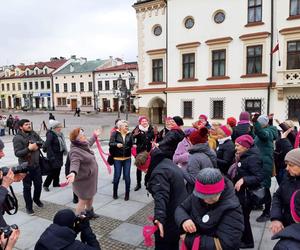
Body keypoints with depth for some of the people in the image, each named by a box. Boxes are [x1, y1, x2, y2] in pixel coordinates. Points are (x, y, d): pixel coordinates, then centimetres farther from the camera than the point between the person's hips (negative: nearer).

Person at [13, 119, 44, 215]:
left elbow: (43, 142, 7)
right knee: (27, 187, 8)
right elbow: (17, 153, -19)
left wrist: (37, 144, -13)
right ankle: (28, 207, 23)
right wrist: (29, 148, -29)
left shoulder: (34, 134, 2)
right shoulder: (17, 138, -14)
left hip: (36, 165, 5)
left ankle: (36, 199, 44)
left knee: (38, 184, 17)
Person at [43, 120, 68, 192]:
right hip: (53, 155, -8)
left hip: (59, 155, 8)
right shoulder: (50, 134, -18)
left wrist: (64, 151, 15)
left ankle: (56, 183, 30)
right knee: (53, 170, -5)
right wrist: (51, 156, -24)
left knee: (58, 169, 15)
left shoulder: (59, 134, 7)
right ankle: (45, 185, 10)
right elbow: (48, 146, -22)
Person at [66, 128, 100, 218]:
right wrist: (73, 173, -63)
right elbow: (74, 163, -44)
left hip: (90, 178, 10)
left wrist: (94, 136, 36)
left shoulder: (84, 145, 0)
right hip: (83, 180, -10)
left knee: (90, 196, 27)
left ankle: (89, 212, 49)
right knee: (83, 200, 4)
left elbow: (89, 143, 25)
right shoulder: (75, 151, -29)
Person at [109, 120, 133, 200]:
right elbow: (110, 143, -11)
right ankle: (115, 193, 26)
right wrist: (116, 144, -28)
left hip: (127, 159, 2)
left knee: (127, 176, 5)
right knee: (117, 176, 6)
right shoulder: (115, 133, -5)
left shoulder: (130, 134, 3)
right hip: (117, 159, -2)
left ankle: (127, 194, 19)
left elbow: (132, 144, 3)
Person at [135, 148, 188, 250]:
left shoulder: (158, 173, -25)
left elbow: (161, 196, -39)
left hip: (171, 216, -10)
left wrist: (159, 217, -49)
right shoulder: (167, 162, 6)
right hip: (180, 209, 10)